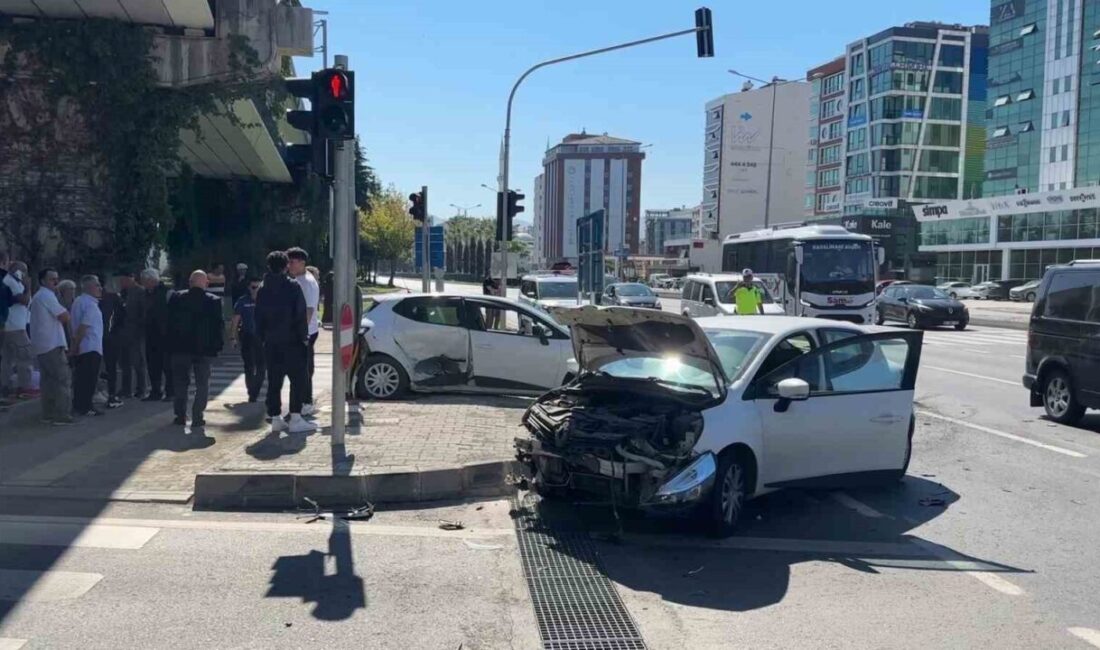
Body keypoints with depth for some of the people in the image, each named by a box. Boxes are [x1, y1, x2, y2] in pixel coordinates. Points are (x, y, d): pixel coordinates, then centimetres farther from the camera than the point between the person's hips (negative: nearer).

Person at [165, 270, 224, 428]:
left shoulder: (176, 298, 0)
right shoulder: (214, 301, -6)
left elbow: (169, 322, 2)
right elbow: (218, 326, -6)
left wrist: (171, 343, 9)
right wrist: (217, 345, 2)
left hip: (180, 348, 2)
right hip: (203, 349, -1)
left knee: (180, 382, 13)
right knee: (202, 384, 7)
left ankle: (180, 415, 13)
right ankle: (197, 417, 1)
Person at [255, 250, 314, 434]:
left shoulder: (262, 290, 8)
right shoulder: (292, 286, -8)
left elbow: (258, 317, 10)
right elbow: (301, 315, -11)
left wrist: (262, 338, 15)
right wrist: (304, 336, -4)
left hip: (271, 343, 5)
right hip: (291, 341, -5)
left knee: (274, 381, 9)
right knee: (298, 379, 1)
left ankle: (276, 419, 11)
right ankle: (295, 419, -3)